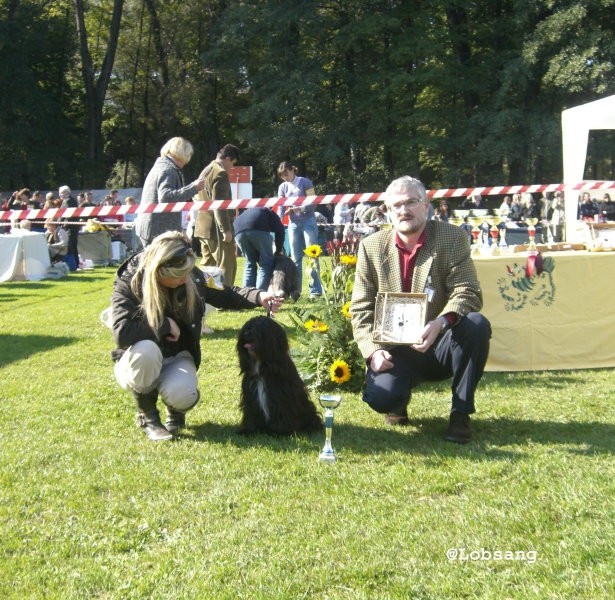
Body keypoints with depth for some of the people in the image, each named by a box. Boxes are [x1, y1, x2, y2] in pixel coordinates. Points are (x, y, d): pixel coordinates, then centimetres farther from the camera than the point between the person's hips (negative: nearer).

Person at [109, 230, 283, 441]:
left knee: (181, 394, -33)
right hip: (139, 363, -2)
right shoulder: (128, 283, -20)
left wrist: (258, 297, -10)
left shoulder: (191, 277, -8)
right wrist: (165, 325, -24)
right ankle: (147, 415, -10)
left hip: (178, 357, 2)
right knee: (146, 350, -39)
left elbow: (224, 295, 7)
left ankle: (175, 411, 10)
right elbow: (122, 332, -32)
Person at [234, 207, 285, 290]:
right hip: (258, 229, -5)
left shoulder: (247, 213, 45)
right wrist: (279, 250, 22)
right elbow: (280, 230, 14)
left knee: (250, 263, 20)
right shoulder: (269, 212, 33)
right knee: (266, 263, 7)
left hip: (238, 231, 5)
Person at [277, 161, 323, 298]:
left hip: (308, 221, -4)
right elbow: (281, 208, 3)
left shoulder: (304, 182, -4)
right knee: (295, 258, 5)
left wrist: (296, 209, -20)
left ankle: (315, 290, -6)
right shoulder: (282, 187, 8)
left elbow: (312, 204, -9)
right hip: (293, 224, 4)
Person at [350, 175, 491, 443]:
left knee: (476, 326, -31)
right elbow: (360, 308, 1)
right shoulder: (371, 246, 1)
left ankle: (460, 413, -12)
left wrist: (441, 323, -35)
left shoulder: (452, 238, -4)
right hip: (395, 351, 0)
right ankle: (399, 401, 14)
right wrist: (373, 350, -16)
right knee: (379, 397, -28)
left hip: (439, 346, 0)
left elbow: (468, 292, -14)